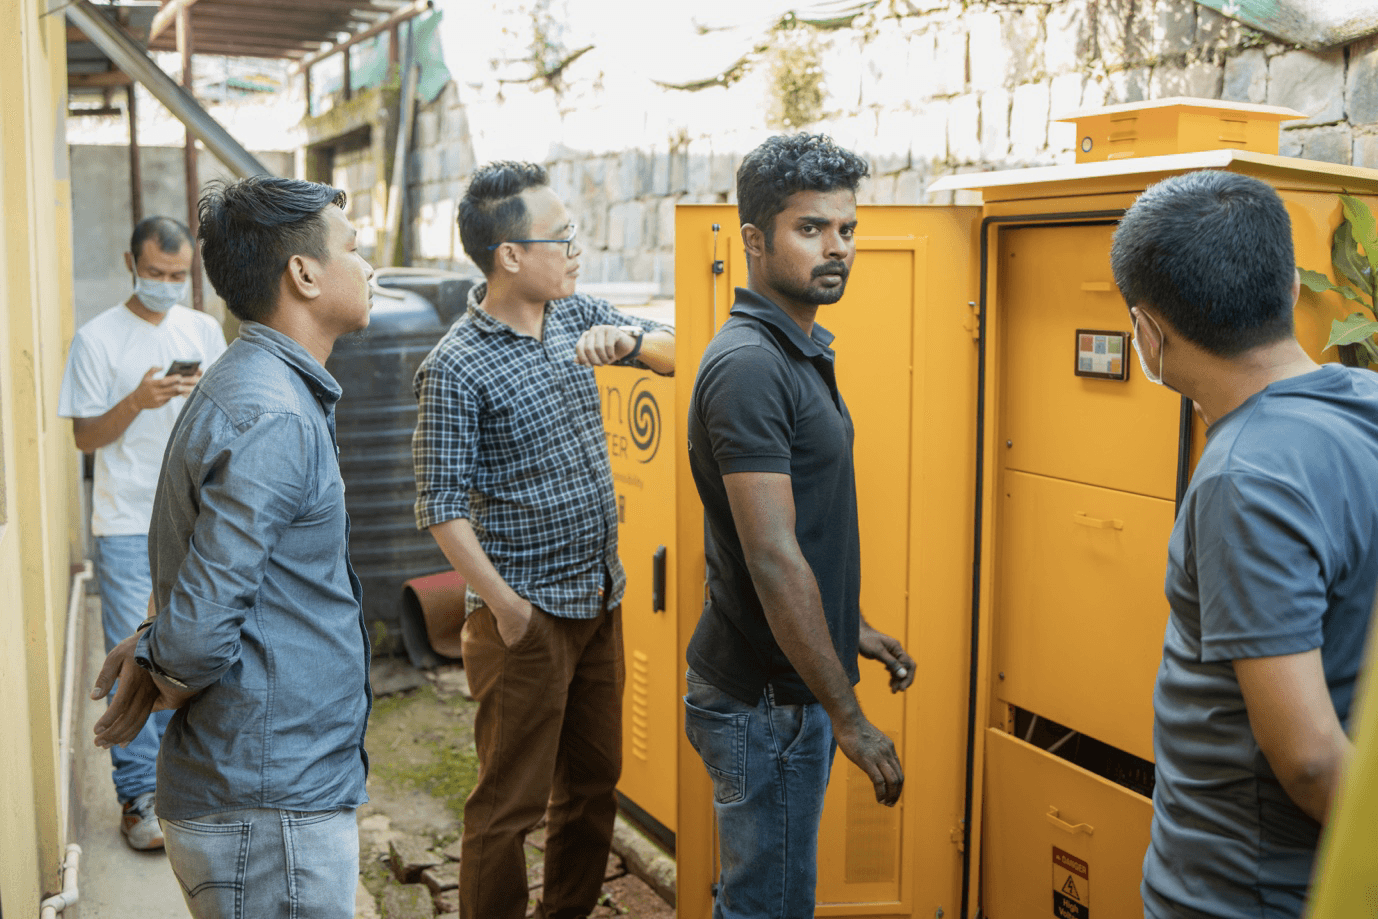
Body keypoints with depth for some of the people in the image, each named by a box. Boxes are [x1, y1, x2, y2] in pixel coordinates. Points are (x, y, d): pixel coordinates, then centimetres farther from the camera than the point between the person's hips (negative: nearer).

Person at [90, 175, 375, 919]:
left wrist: (158, 642, 5)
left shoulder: (245, 385, 10)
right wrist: (169, 680, -6)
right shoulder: (272, 420, -23)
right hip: (272, 811, -9)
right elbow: (198, 634, -25)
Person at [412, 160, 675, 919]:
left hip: (600, 599, 7)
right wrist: (505, 608, -16)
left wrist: (629, 336, -11)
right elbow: (441, 507, -16)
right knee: (511, 800, 4)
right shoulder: (456, 367, -15)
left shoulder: (576, 315, 5)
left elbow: (681, 355, 10)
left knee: (594, 779, 19)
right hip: (528, 615, -7)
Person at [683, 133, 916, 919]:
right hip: (766, 698, -9)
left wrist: (851, 626, 21)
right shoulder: (749, 365, -22)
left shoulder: (803, 350, 10)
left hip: (789, 682, 9)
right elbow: (772, 559, -26)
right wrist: (849, 717, -22)